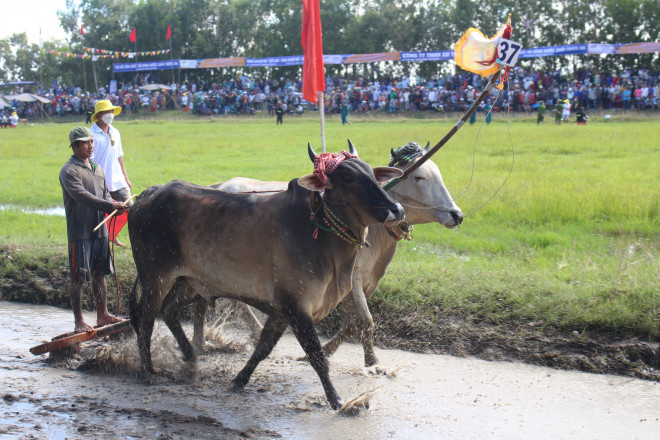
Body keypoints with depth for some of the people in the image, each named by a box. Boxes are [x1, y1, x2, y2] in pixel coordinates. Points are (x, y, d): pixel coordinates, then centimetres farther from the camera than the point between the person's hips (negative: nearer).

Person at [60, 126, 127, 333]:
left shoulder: (97, 169, 16)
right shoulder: (69, 171, -10)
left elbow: (105, 195, 19)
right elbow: (82, 197, -21)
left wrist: (114, 207, -4)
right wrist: (111, 205, -27)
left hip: (100, 230, 7)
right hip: (79, 232, -7)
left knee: (99, 274, 14)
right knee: (78, 277, -1)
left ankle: (102, 315, 23)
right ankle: (79, 322, 6)